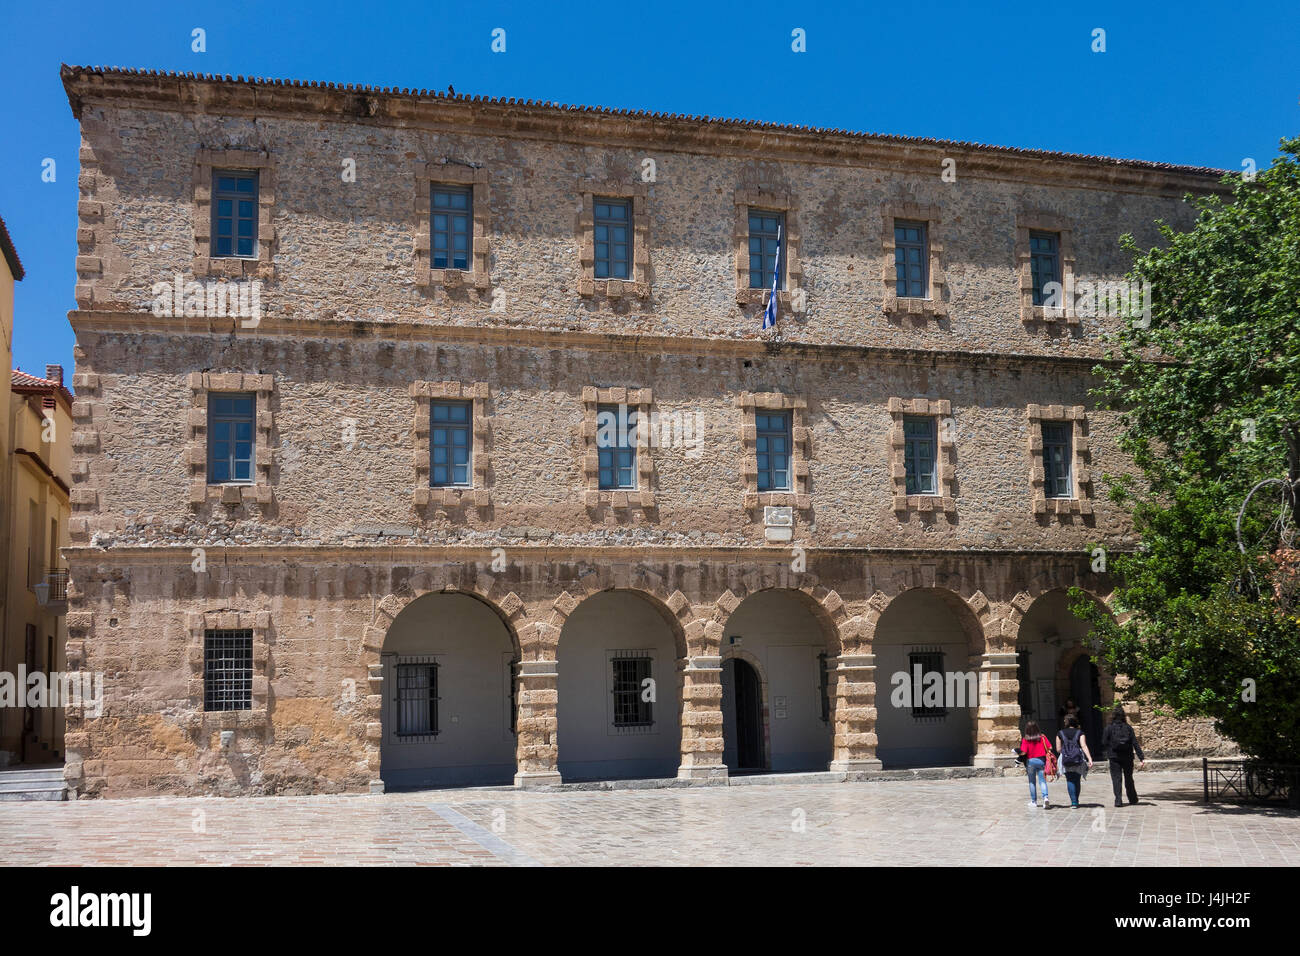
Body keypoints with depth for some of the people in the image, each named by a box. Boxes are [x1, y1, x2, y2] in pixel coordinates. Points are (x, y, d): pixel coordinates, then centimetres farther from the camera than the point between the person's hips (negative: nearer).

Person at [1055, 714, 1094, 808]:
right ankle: (1076, 802, 21)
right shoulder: (1080, 733, 2)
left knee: (1070, 781, 1)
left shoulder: (1060, 733, 3)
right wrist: (1090, 759, -15)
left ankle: (1074, 802, -10)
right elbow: (1084, 746, -10)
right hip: (1078, 760, 1)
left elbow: (1058, 749, 4)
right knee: (1077, 781, 13)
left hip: (1066, 760, -1)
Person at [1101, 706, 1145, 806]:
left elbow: (1104, 743, -7)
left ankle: (1118, 800, -11)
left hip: (1114, 757, -3)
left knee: (1116, 779, 0)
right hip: (1128, 757, 3)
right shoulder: (1128, 728, 0)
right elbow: (1135, 743, -4)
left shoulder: (1109, 727, -6)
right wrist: (1142, 758, -6)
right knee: (1128, 778, 17)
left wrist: (1107, 752, 13)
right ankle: (1133, 799, 29)